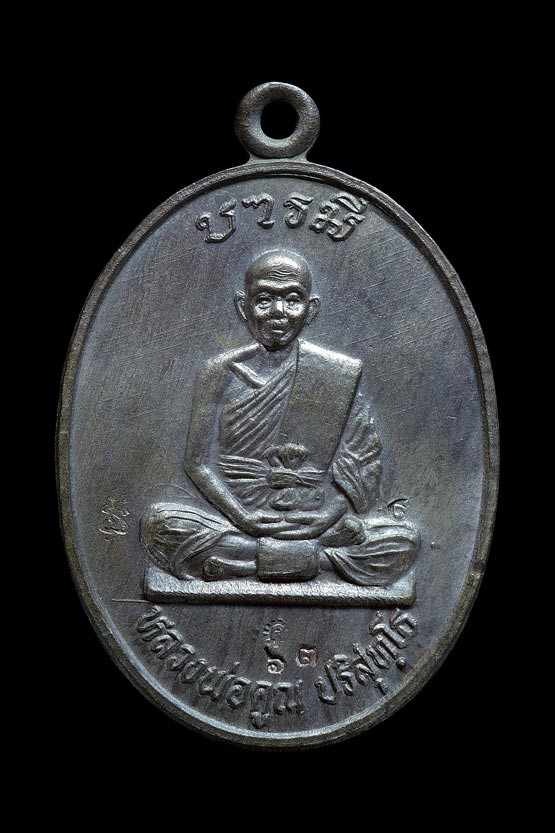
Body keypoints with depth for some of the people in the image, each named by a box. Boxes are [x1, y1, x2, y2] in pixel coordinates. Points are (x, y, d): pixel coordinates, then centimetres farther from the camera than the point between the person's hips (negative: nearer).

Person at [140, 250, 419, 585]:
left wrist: (333, 511, -15)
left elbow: (363, 459, 3)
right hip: (236, 515, 0)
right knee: (160, 523, -28)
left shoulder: (338, 375, 4)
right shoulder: (221, 372, 3)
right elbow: (200, 461, 0)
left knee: (404, 541, -21)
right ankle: (315, 558, -20)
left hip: (313, 517, 0)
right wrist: (243, 516, -14)